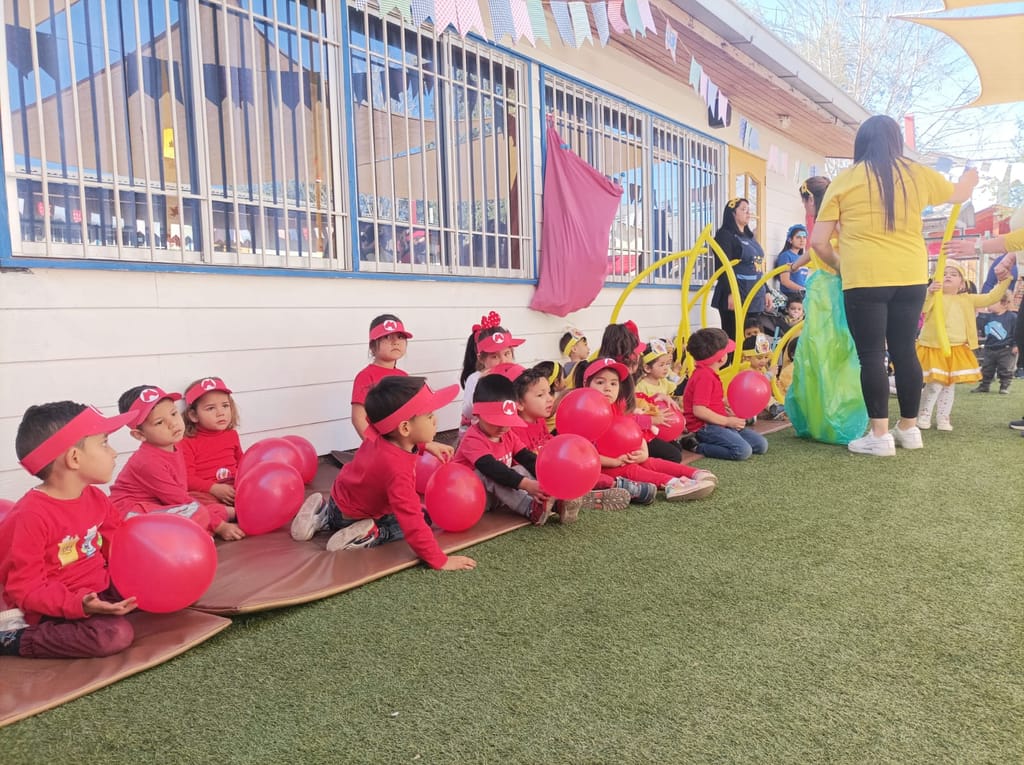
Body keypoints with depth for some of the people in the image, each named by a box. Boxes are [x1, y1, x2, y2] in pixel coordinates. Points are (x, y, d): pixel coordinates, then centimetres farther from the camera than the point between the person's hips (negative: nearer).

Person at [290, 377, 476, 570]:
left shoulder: (379, 438, -19)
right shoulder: (397, 469, -42)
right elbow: (412, 522, -41)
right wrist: (439, 560, -36)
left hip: (342, 499, 7)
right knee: (422, 521, -2)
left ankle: (323, 517, 18)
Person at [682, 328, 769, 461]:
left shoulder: (708, 373, 15)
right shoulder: (704, 376, -18)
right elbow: (699, 410, -25)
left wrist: (729, 415, 8)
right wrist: (727, 421, -17)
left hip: (719, 424, 10)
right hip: (705, 427, -10)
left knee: (761, 445, 5)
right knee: (743, 451, -27)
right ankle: (698, 447, -14)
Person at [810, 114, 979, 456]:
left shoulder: (844, 180, 1)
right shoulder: (917, 174, 10)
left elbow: (818, 242, -1)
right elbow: (959, 193, 31)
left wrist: (840, 265, 18)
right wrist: (971, 176, 54)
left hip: (865, 279, -4)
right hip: (911, 277, 4)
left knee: (871, 355, -1)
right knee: (905, 351, 12)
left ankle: (880, 435, 0)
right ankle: (909, 428, 23)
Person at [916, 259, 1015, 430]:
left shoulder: (966, 299, 12)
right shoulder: (934, 296, -4)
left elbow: (990, 298, 13)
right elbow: (920, 309, -22)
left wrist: (1004, 279, 6)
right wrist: (929, 292, -38)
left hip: (957, 350, 5)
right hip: (934, 348, -5)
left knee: (950, 386, 9)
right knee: (934, 385, -10)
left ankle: (943, 418, 17)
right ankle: (923, 416, 5)